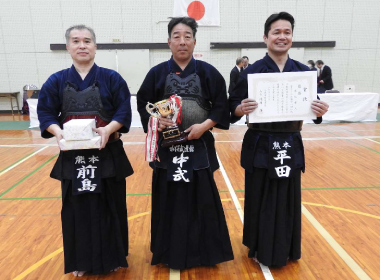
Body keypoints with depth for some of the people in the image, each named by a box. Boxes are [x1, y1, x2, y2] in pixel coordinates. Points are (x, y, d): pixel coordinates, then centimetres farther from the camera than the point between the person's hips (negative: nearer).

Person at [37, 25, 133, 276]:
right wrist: (57, 131, -17)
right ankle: (81, 261, 29)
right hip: (72, 155, 2)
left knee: (110, 206, 7)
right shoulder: (57, 81, 5)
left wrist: (109, 128, -23)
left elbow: (124, 110, -6)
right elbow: (45, 113, 3)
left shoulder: (111, 78, -1)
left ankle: (113, 257, 28)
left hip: (107, 153, -1)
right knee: (77, 208, 10)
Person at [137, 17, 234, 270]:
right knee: (168, 199, 9)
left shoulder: (207, 72, 2)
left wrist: (205, 125, -13)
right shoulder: (157, 73, 3)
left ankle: (203, 250, 27)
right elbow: (143, 105, 4)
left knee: (202, 199, 6)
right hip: (167, 145, 1)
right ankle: (170, 252, 29)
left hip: (199, 144, 0)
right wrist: (156, 121, -14)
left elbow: (221, 106, 1)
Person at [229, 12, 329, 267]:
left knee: (288, 200, 14)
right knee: (260, 200, 8)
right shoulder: (252, 71, -6)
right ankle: (260, 249, 30)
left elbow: (313, 107, 7)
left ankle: (285, 250, 37)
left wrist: (320, 111, -15)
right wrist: (241, 109, -29)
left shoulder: (304, 71, 2)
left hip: (291, 145, 3)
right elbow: (234, 107, -7)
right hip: (260, 146, -3)